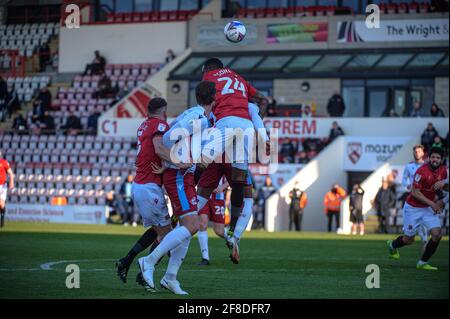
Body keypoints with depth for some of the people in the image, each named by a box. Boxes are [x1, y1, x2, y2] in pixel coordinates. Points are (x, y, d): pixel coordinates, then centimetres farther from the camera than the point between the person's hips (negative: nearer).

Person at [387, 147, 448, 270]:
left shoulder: (443, 170, -3)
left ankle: (423, 263, 4)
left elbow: (446, 187, 13)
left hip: (429, 208, 5)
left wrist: (443, 183, -11)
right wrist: (431, 203, -25)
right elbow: (415, 192, -22)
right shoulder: (422, 171, -23)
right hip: (413, 208, -5)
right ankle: (392, 245, 39)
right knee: (409, 239, 3)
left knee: (437, 234, -12)